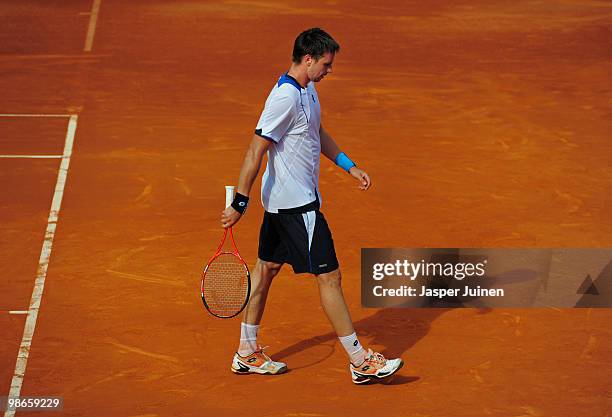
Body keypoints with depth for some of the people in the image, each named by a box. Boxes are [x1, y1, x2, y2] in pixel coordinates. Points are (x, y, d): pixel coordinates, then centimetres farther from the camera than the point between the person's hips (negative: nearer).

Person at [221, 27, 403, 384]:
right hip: (297, 204, -11)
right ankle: (361, 362, 1)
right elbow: (256, 151, -23)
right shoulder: (286, 98, -23)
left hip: (281, 202, 11)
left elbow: (318, 134, 24)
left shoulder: (307, 90, 8)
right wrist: (240, 203, -22)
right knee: (329, 276, -5)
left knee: (267, 269, 16)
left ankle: (247, 354, 26)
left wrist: (350, 167, 20)